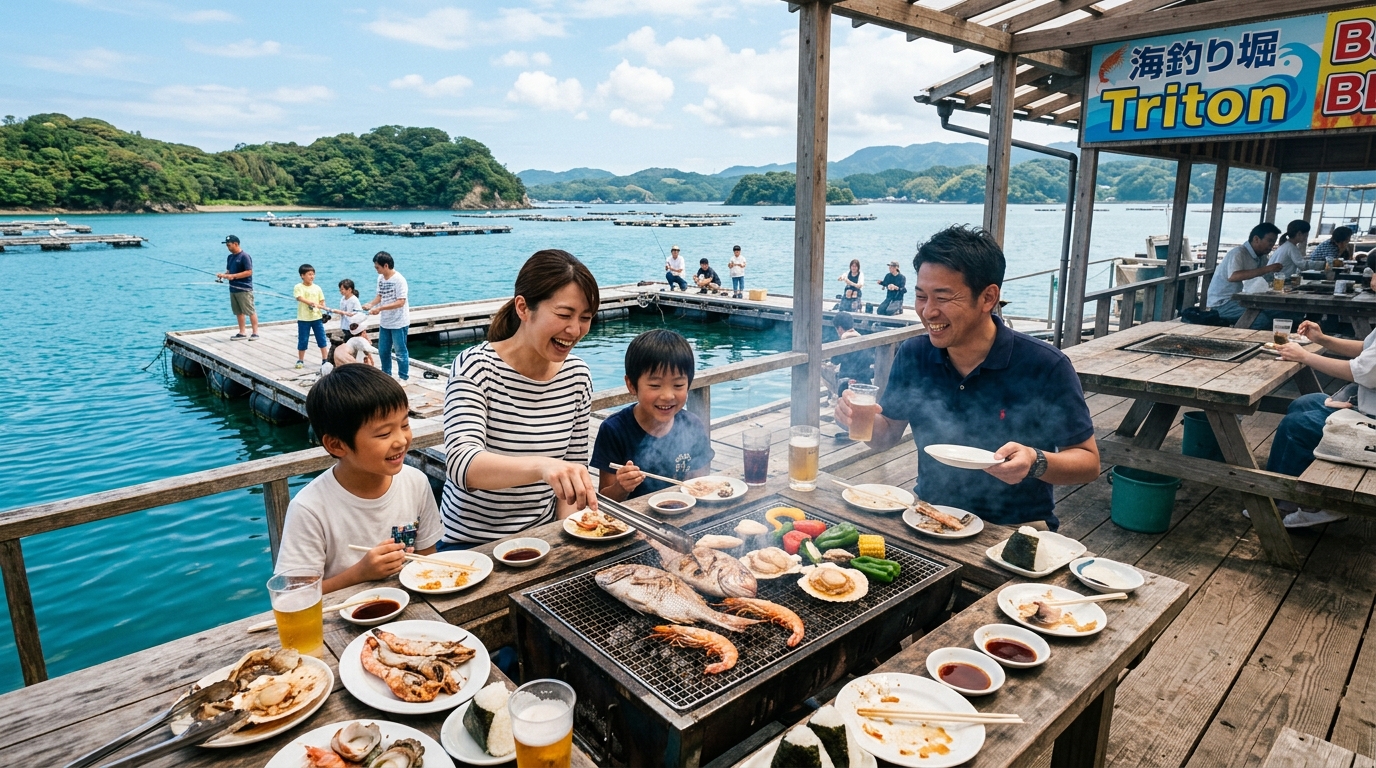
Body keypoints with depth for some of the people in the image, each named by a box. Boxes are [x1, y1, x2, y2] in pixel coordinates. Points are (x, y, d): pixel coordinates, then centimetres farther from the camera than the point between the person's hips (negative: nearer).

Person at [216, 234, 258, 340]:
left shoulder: (244, 256, -10)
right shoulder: (230, 257, 14)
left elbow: (249, 272, -16)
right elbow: (229, 271, 22)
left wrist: (233, 276, -18)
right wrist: (223, 275, 0)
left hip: (244, 289, -8)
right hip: (233, 289, 8)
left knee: (250, 311, -5)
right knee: (238, 312, 10)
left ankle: (255, 333, 0)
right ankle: (242, 333, 16)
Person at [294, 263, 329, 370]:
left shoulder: (317, 288, 7)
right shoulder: (299, 287, -4)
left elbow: (322, 302, 9)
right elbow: (300, 298, -21)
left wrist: (320, 306, -14)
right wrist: (311, 303, -36)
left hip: (317, 317, 3)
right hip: (303, 318, -3)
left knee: (322, 339, 3)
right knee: (302, 340, 4)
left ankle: (325, 359, 12)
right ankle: (300, 360, 16)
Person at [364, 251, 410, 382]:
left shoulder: (399, 280, -18)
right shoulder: (380, 278, 4)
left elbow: (400, 302, -23)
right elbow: (380, 296, 13)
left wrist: (380, 308, -25)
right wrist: (371, 304, -7)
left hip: (399, 322, -7)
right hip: (384, 322, 7)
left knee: (400, 351, 3)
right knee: (383, 351, 16)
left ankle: (403, 378, 15)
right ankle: (386, 375, 31)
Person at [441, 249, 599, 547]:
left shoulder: (577, 376, -1)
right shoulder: (476, 367, -14)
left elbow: (575, 466, 8)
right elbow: (460, 464, -28)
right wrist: (542, 466, -44)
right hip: (470, 543, -3)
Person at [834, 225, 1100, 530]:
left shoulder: (1045, 367, -14)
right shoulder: (912, 356, -3)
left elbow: (1088, 461, -6)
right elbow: (888, 434, 10)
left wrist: (1036, 462, -27)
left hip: (1013, 529, -2)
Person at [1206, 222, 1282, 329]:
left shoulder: (1261, 258, 14)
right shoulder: (1238, 253, -14)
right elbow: (1233, 276, -32)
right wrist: (1266, 269, -31)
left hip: (1238, 300, 10)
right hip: (1221, 303, -10)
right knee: (1263, 320, -24)